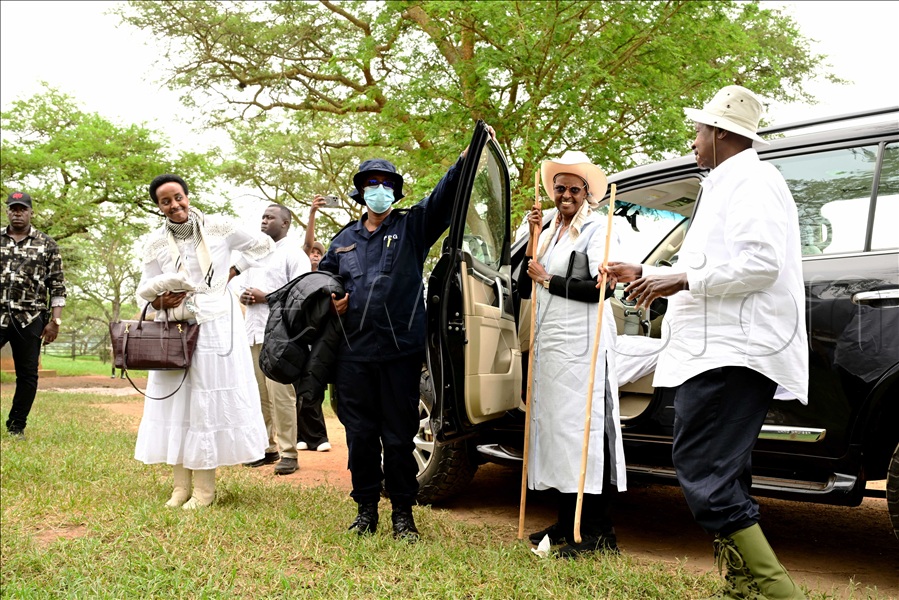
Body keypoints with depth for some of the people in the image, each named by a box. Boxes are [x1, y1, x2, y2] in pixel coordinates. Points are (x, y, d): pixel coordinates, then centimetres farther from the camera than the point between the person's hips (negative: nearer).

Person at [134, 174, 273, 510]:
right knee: (176, 398, 3)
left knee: (210, 399, -1)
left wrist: (233, 271, 3)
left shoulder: (218, 228, -1)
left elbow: (263, 246, 9)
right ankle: (181, 485, 11)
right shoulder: (155, 243, 5)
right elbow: (144, 290, 8)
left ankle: (205, 488, 4)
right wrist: (159, 301, -13)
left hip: (215, 326, -3)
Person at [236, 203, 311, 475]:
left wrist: (265, 296, -13)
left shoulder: (293, 254, 1)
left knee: (280, 393, -11)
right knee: (258, 394, 7)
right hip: (254, 332, 7)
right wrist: (243, 297, 4)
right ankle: (266, 447, 15)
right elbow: (244, 286, 28)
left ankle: (288, 452, -6)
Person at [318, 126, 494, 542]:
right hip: (353, 352, 3)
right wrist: (330, 302, 5)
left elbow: (445, 197, -11)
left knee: (399, 437, 3)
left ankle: (403, 514, 16)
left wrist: (468, 156, -26)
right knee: (360, 435, 8)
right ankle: (366, 509, 22)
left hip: (401, 351, -3)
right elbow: (322, 278, 28)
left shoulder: (413, 226, 6)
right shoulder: (345, 239, 17)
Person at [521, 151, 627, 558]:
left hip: (582, 345, -8)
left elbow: (602, 287, -15)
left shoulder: (596, 228, -3)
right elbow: (525, 286, 17)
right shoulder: (552, 232, 20)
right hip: (549, 345, 8)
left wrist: (549, 281, -8)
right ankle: (567, 524, 17)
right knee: (555, 430, 8)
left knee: (585, 431, -9)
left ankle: (598, 533, -4)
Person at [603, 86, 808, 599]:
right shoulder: (729, 186, 26)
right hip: (719, 350, 11)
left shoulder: (751, 182, -7)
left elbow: (761, 262, -22)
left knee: (703, 470, -17)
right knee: (719, 473, 12)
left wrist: (683, 279, -17)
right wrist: (646, 274, 34)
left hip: (733, 353, -11)